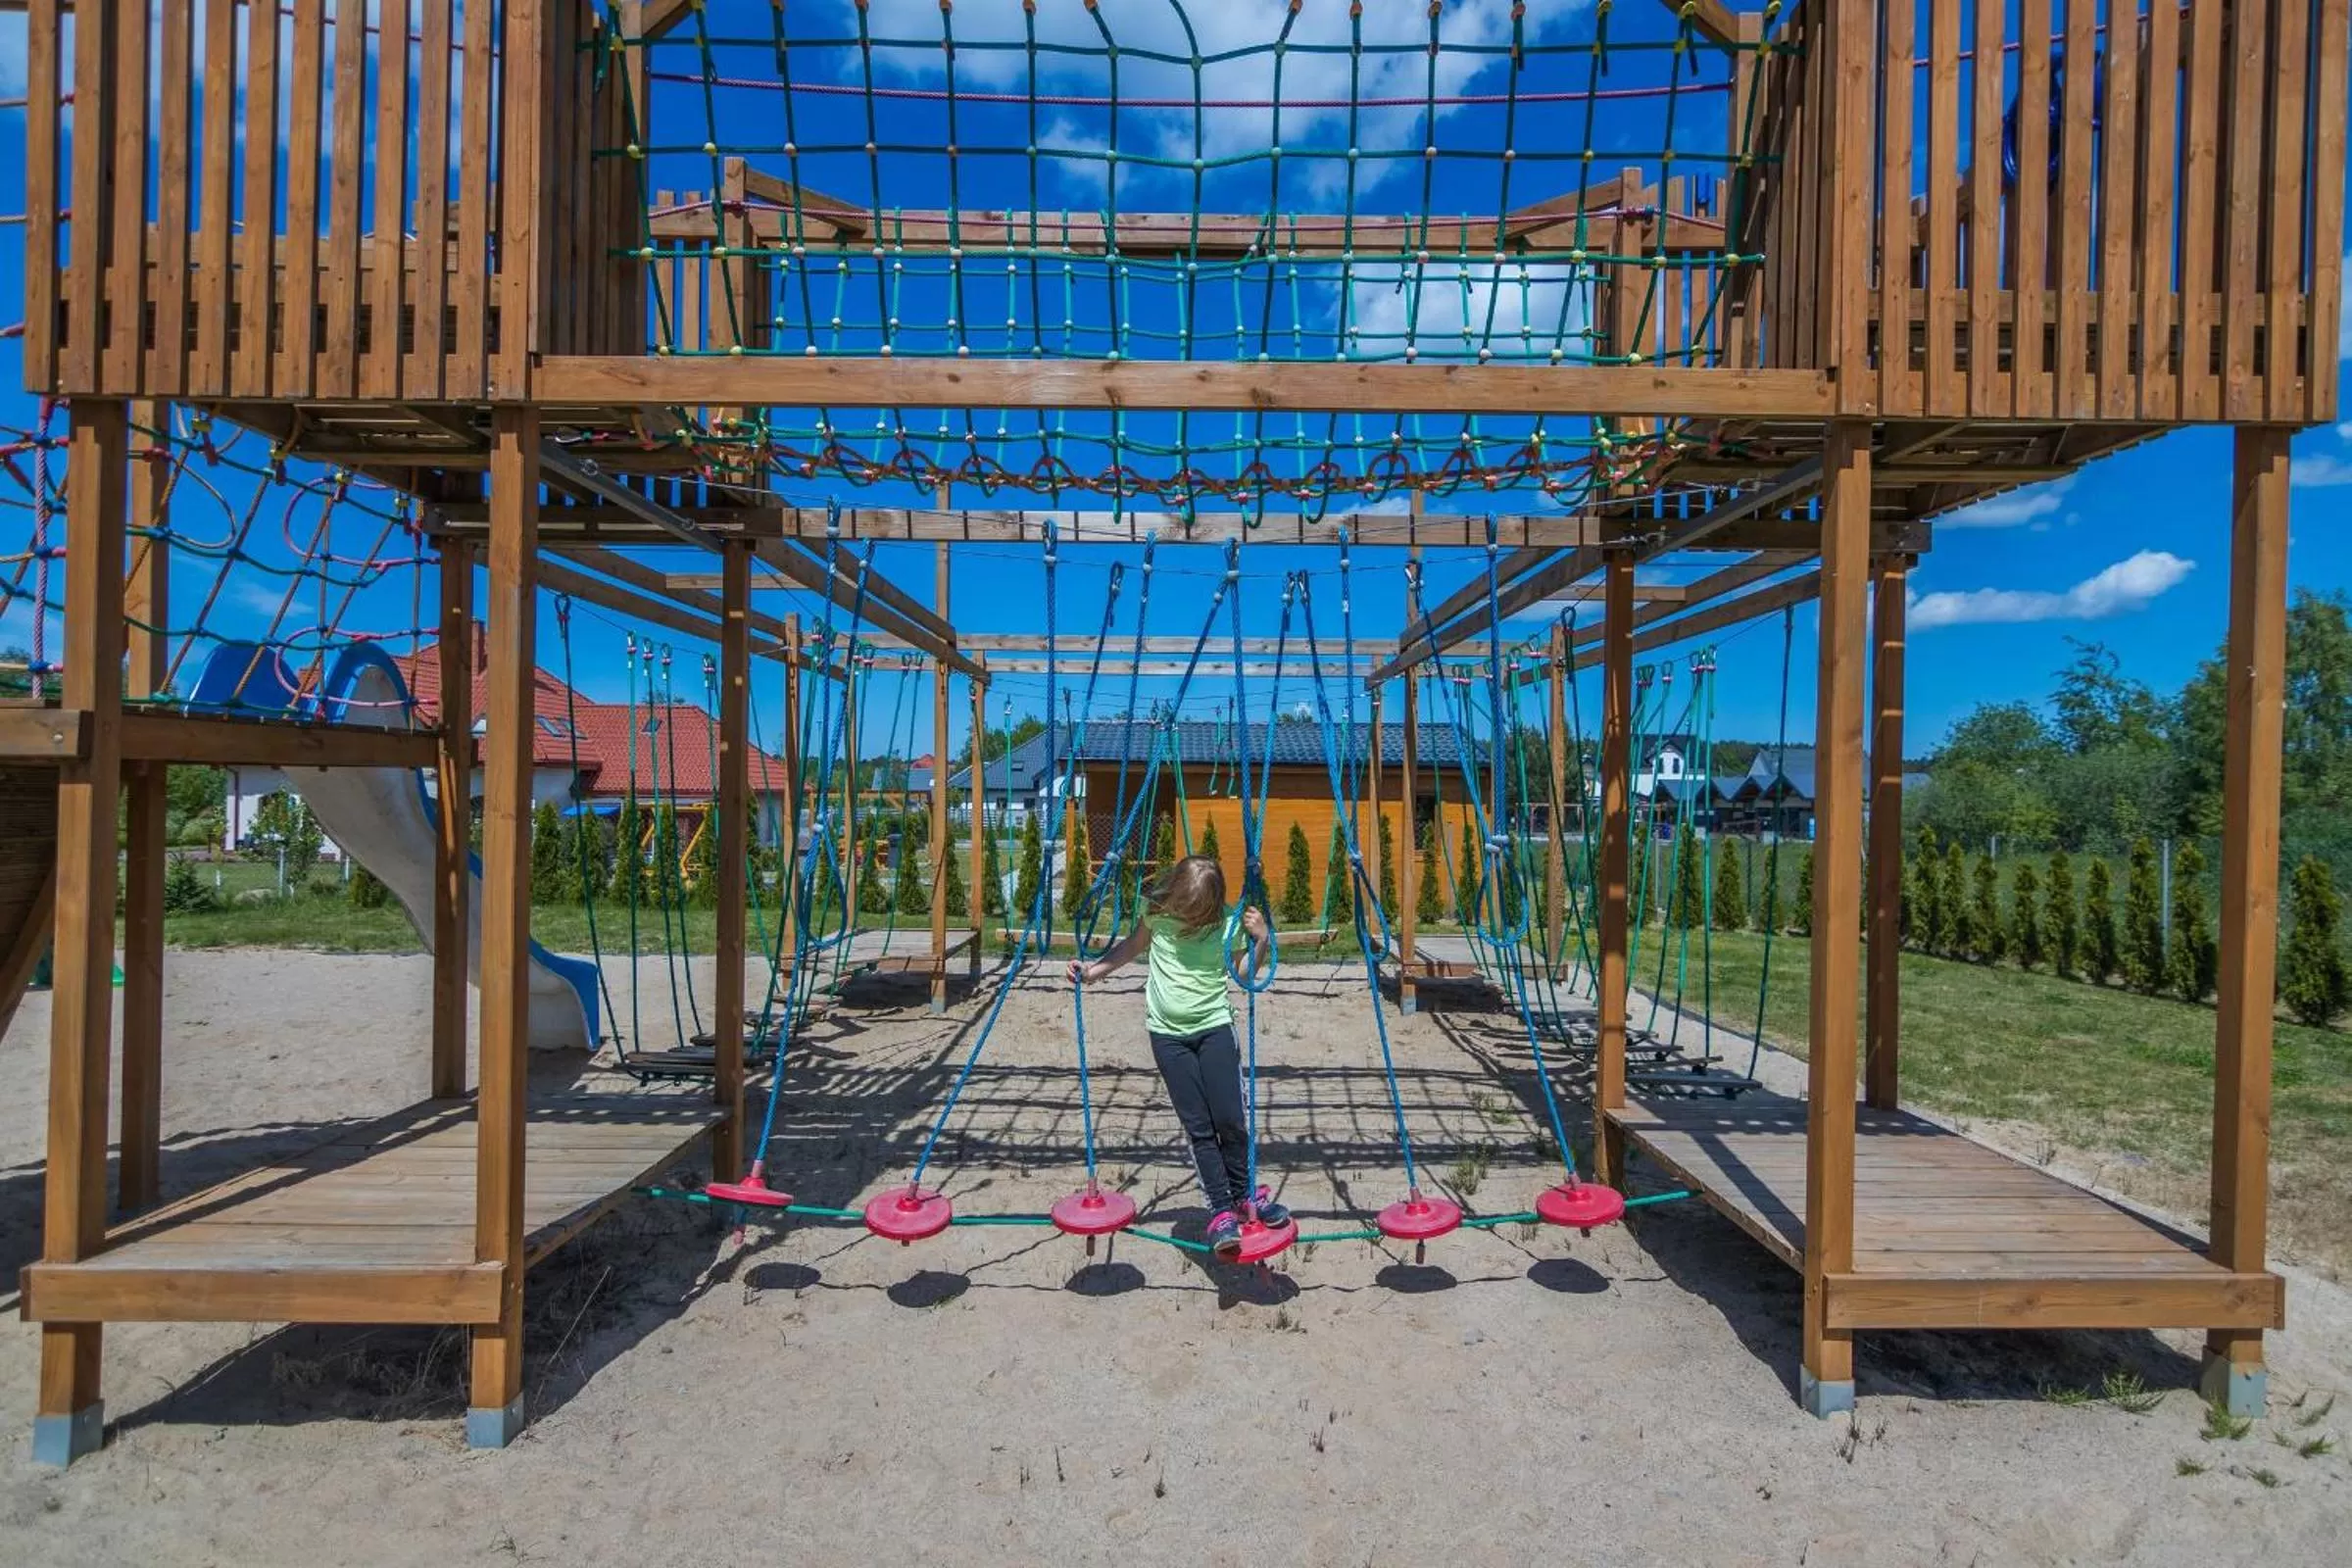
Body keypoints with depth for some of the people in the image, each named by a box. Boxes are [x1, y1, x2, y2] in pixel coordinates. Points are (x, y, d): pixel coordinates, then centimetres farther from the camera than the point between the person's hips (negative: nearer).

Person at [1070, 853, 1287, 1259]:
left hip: (1214, 1026, -1)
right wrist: (1095, 970, 7)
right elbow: (1135, 944, 16)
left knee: (1230, 1119, -7)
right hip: (1168, 1033, 1)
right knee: (1197, 1126, -3)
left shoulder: (1228, 922, -10)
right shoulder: (1155, 909, -4)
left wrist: (1263, 941, -15)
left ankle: (1243, 1194, 17)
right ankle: (1221, 1210, 2)